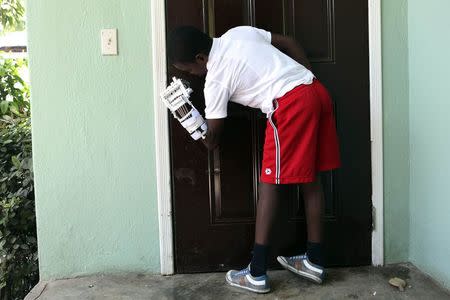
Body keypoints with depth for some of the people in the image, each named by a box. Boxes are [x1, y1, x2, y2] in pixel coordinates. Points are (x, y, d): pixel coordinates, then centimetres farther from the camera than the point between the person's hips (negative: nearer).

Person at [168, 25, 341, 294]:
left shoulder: (215, 80, -2)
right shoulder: (239, 33, 16)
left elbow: (213, 137, 9)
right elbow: (290, 44, 21)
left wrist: (206, 140, 32)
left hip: (291, 103, -8)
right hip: (317, 91, 8)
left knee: (271, 182, 0)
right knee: (310, 176, 13)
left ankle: (257, 273, 5)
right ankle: (315, 261, 23)